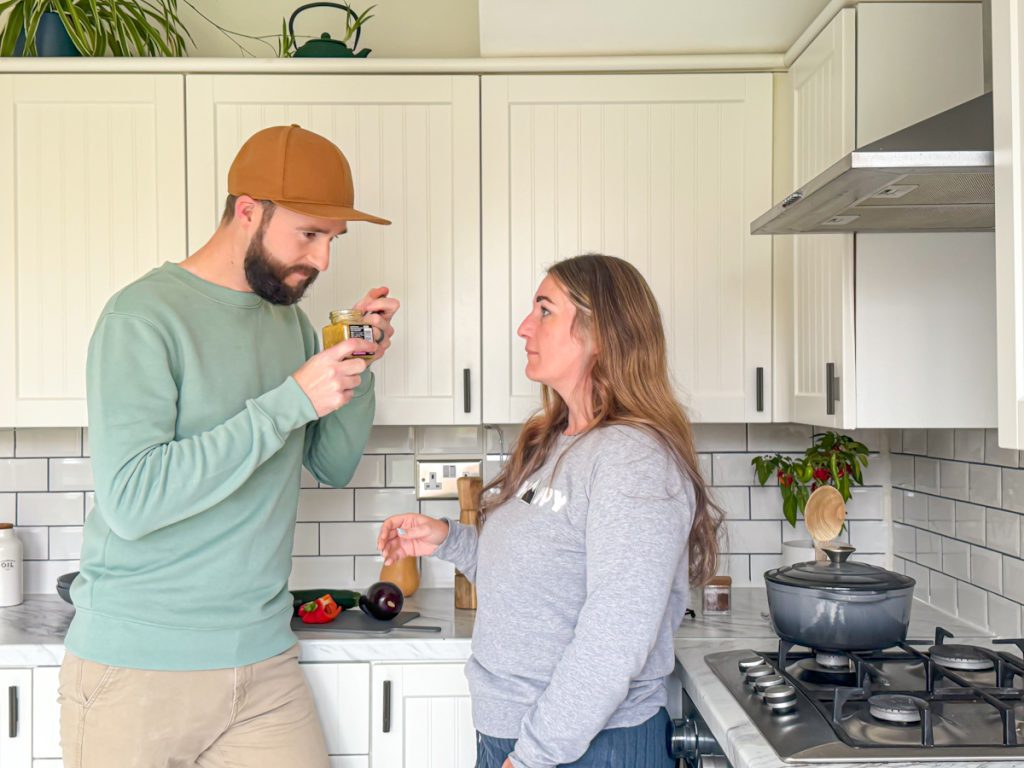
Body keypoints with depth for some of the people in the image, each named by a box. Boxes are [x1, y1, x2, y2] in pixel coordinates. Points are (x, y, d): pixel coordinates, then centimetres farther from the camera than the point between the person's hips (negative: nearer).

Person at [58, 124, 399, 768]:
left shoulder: (290, 318, 8)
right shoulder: (144, 317, -14)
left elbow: (335, 466, 13)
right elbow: (130, 500, -25)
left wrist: (359, 365, -2)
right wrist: (291, 401, -25)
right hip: (138, 667, -5)